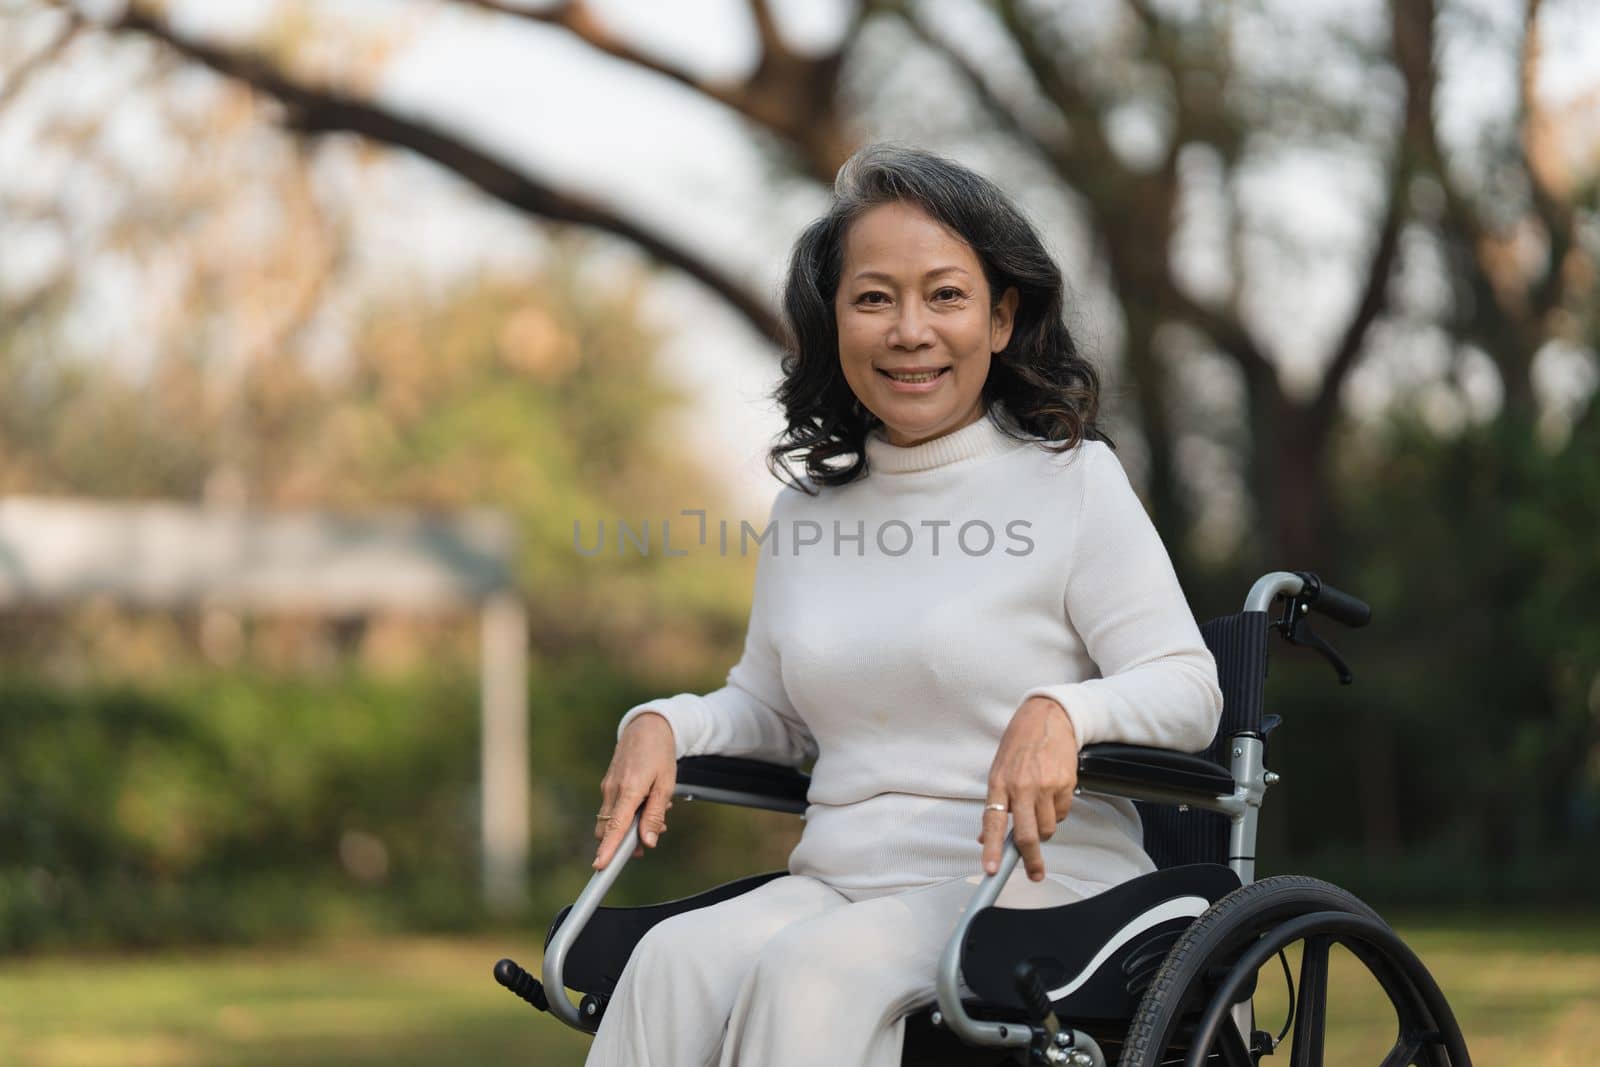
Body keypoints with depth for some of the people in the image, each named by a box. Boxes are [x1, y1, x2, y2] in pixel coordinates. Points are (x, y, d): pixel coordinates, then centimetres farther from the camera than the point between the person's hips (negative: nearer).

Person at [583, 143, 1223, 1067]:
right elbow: (769, 709, 28)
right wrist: (662, 724, 5)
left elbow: (1188, 688, -4)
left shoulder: (1071, 481, 2)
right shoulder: (806, 510, 17)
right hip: (839, 882, 4)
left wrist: (1061, 713, -25)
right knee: (676, 964, -29)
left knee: (812, 972, -34)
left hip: (1034, 886, -4)